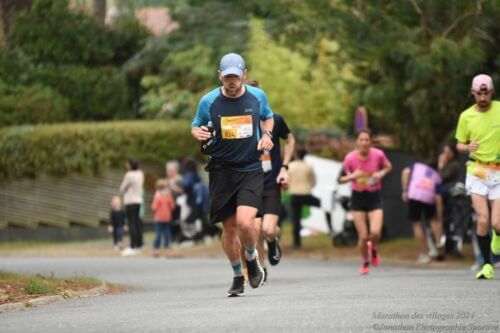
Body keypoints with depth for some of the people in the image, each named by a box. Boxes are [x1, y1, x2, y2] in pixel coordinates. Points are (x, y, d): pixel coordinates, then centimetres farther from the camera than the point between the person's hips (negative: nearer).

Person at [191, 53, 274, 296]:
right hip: (221, 172, 1)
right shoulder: (208, 101, -3)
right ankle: (238, 276, 26)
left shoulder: (257, 96, 2)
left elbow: (268, 117, 22)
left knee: (245, 222, -19)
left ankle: (252, 258, 12)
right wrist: (198, 133, -12)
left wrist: (266, 134, 2)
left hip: (251, 169, -1)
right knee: (229, 228, 5)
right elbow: (195, 126, 12)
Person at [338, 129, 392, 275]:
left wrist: (381, 173, -11)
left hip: (374, 197, 0)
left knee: (375, 232, -18)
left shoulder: (378, 155, -11)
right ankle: (365, 262, 25)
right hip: (358, 197, 0)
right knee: (363, 236, -2)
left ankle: (374, 249, 19)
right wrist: (351, 176, -21)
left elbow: (388, 167, 10)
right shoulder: (350, 158, -11)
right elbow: (341, 179, 0)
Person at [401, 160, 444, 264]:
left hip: (414, 196, -2)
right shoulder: (436, 176, 27)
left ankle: (424, 254, 9)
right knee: (433, 219, 28)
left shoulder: (416, 166, 27)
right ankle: (439, 243, 11)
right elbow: (438, 199, 18)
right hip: (429, 198, 2)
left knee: (417, 224, 9)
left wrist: (405, 191, 1)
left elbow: (405, 172, 3)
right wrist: (439, 219, 18)